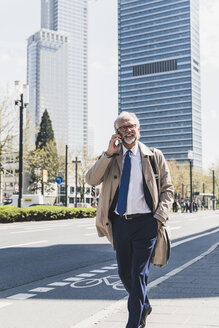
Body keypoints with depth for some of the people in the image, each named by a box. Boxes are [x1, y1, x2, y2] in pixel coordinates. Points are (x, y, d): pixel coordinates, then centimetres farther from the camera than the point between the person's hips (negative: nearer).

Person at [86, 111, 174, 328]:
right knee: (124, 273, 14)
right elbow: (91, 180, -7)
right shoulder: (109, 158, 7)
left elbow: (168, 189, 6)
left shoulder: (154, 156, 4)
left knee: (138, 274, -6)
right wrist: (109, 153, -15)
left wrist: (159, 217, -8)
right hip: (119, 223, 3)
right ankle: (144, 306, 40)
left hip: (145, 223, -3)